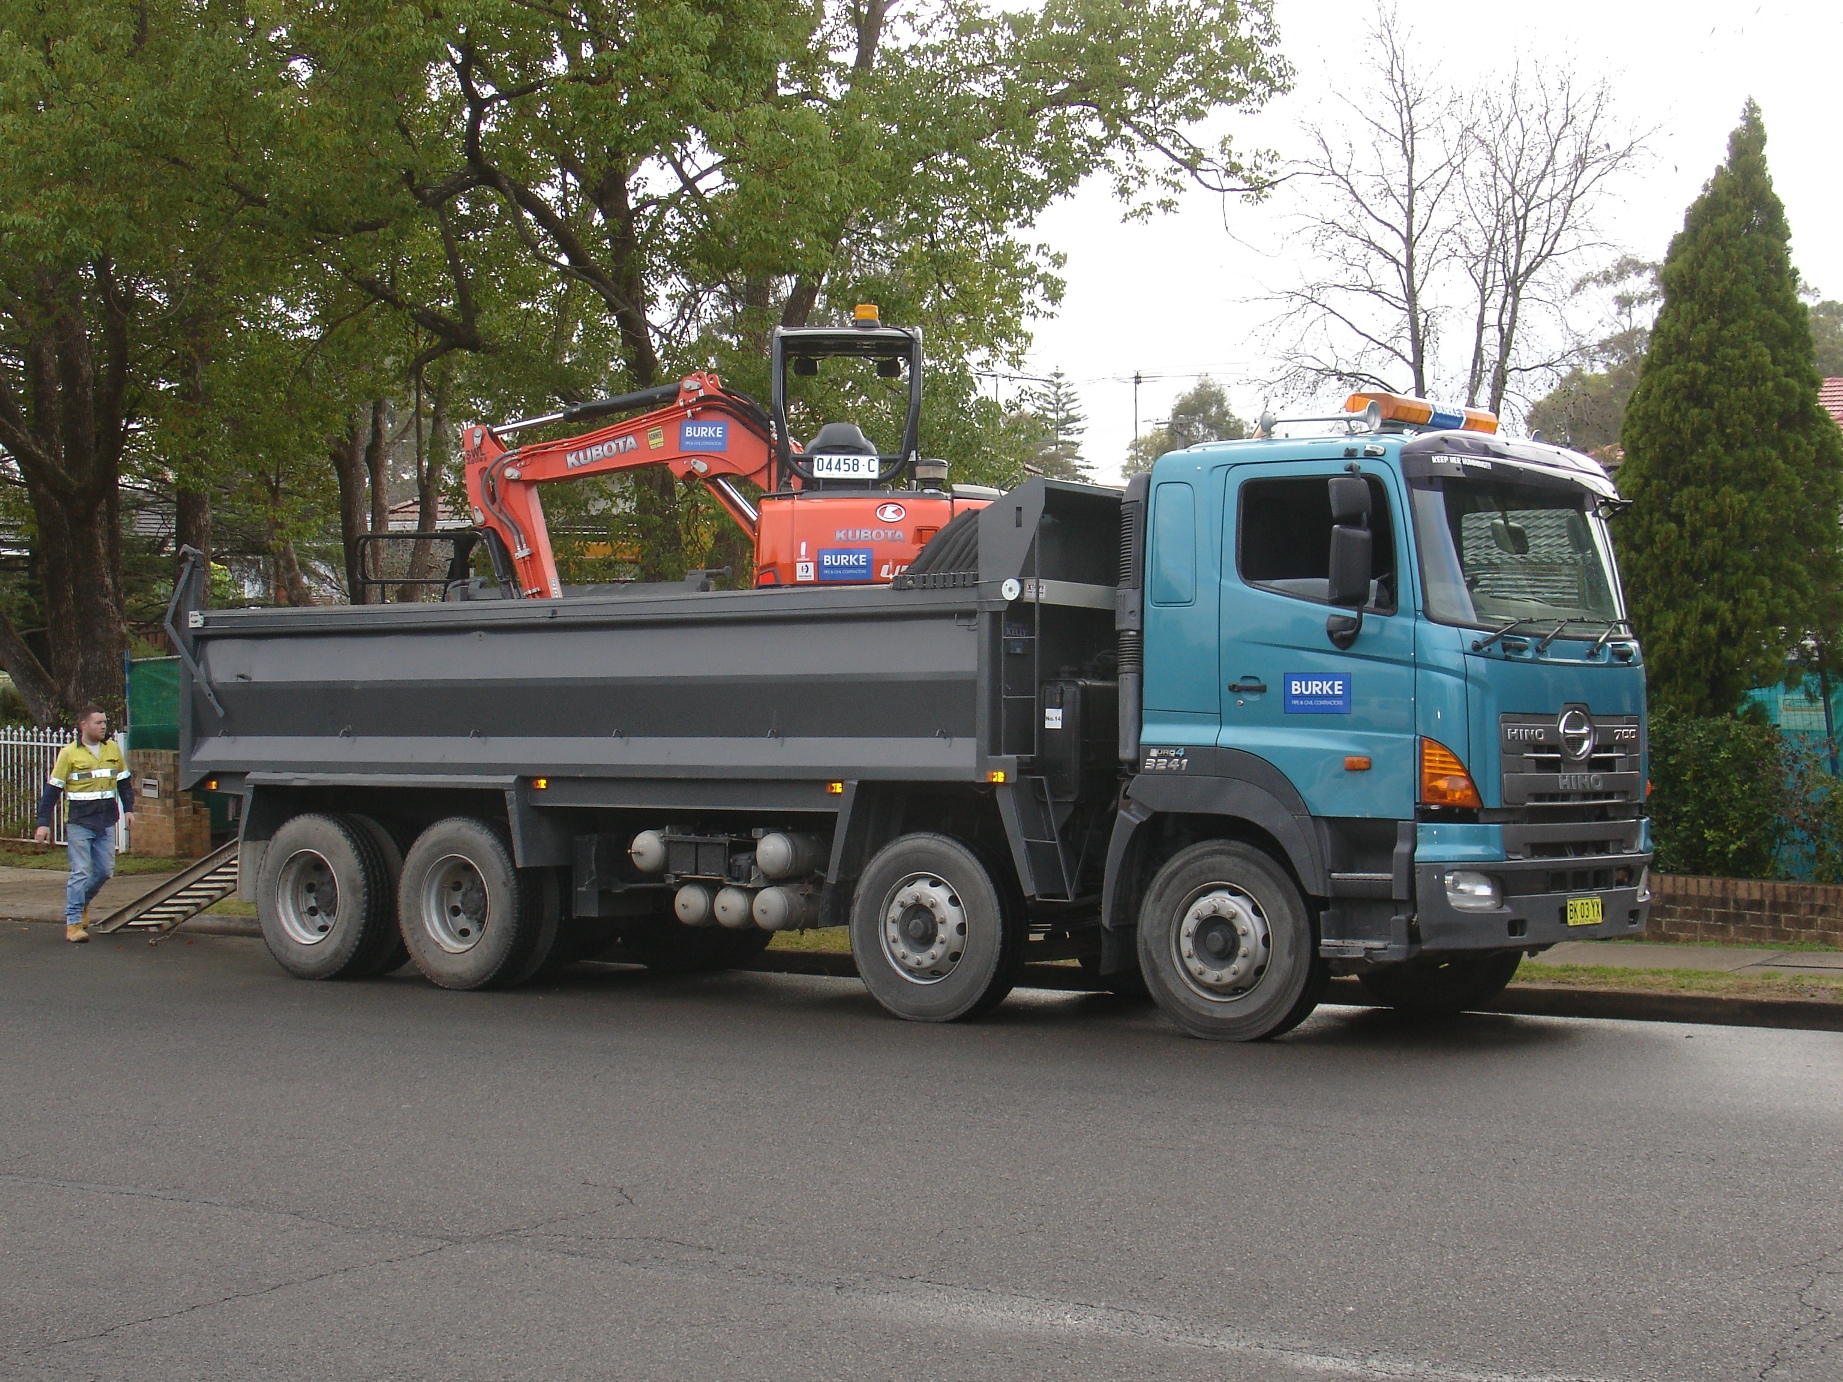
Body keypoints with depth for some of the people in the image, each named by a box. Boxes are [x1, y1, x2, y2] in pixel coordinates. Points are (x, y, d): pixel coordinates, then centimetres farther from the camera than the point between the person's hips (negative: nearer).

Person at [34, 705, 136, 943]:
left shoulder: (113, 749, 7)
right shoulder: (69, 753, -5)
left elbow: (123, 781, 19)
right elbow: (52, 789, -3)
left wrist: (128, 808, 9)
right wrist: (44, 823, -6)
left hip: (106, 822, 4)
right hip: (79, 823, -4)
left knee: (105, 870, 7)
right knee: (81, 873, -6)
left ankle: (82, 901, 33)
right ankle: (73, 923, 0)